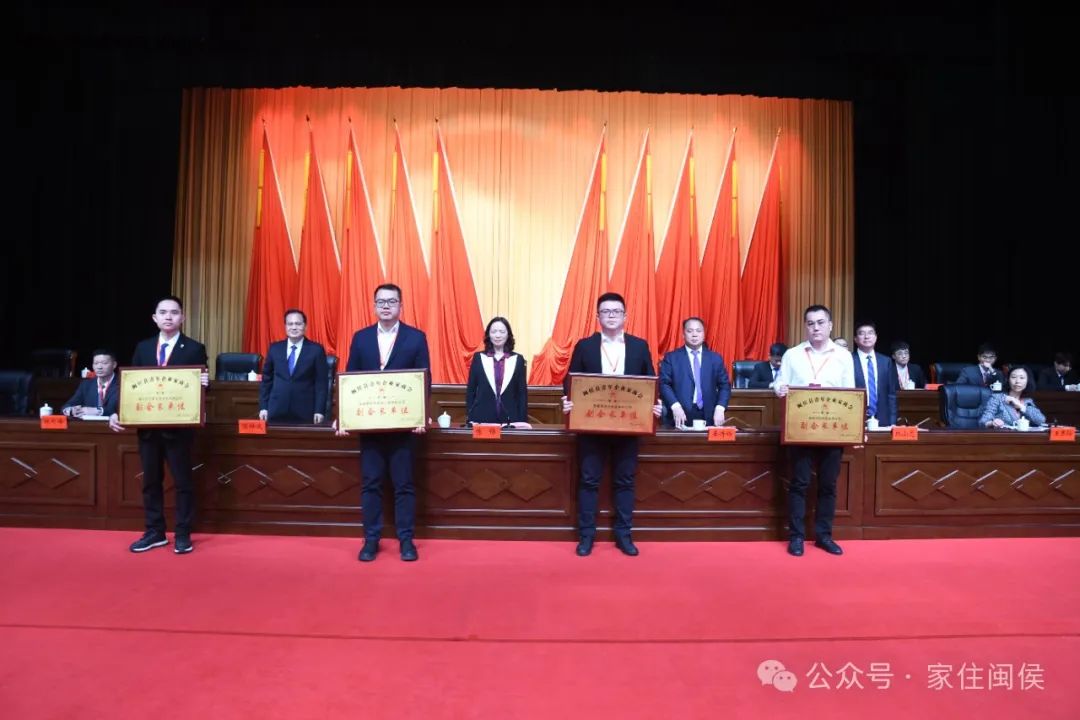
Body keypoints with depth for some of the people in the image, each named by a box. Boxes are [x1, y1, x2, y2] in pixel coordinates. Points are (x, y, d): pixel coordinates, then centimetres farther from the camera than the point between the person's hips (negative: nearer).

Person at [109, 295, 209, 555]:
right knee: (150, 481, 13)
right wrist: (117, 412, -3)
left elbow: (201, 385, -3)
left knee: (182, 481, 3)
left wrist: (204, 383, -27)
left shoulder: (194, 349, -3)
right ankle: (155, 532, 25)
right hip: (147, 425, 4)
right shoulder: (143, 348, 9)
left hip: (178, 426, -4)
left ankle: (183, 535, 14)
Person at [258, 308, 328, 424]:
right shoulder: (274, 348, 9)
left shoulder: (316, 350, 0)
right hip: (277, 411, 2)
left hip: (304, 412, -2)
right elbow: (266, 379, 12)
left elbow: (321, 383, -2)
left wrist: (319, 410, -9)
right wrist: (263, 407, 5)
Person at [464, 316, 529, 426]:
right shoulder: (478, 358, 5)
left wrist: (522, 420, -1)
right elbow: (470, 390, 6)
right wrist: (469, 418, 1)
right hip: (481, 417, 0)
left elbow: (522, 393, 5)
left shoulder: (518, 359, 5)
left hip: (510, 419, 0)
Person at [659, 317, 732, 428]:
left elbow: (724, 385, 10)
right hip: (680, 418, -2)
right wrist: (675, 406, -17)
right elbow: (664, 384, -3)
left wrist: (720, 408, -6)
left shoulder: (716, 358, 12)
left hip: (708, 419, 2)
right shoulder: (671, 358, 5)